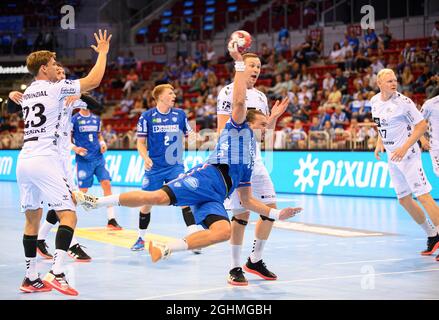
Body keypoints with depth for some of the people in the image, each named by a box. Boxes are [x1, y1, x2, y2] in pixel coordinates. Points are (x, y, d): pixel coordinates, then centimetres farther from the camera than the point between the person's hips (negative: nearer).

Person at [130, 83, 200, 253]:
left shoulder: (180, 114, 3)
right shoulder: (147, 116, -4)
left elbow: (189, 136, 16)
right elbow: (141, 142, -1)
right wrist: (146, 158, -17)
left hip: (175, 166, 1)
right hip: (154, 167, -1)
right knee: (147, 203, 5)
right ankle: (141, 238, 24)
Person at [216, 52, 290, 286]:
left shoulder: (260, 96, 16)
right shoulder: (229, 92, -5)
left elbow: (267, 129, 21)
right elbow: (222, 129, -10)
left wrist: (274, 116, 3)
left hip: (254, 159, 7)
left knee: (270, 208, 4)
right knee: (242, 213, -8)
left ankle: (255, 261, 18)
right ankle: (235, 268, 2)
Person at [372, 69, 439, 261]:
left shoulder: (403, 101, -14)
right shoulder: (375, 101, 6)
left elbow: (422, 125, -13)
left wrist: (405, 148, -20)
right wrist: (379, 143, 9)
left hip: (408, 156, -8)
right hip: (392, 158, 8)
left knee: (423, 196, -14)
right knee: (404, 200, 11)